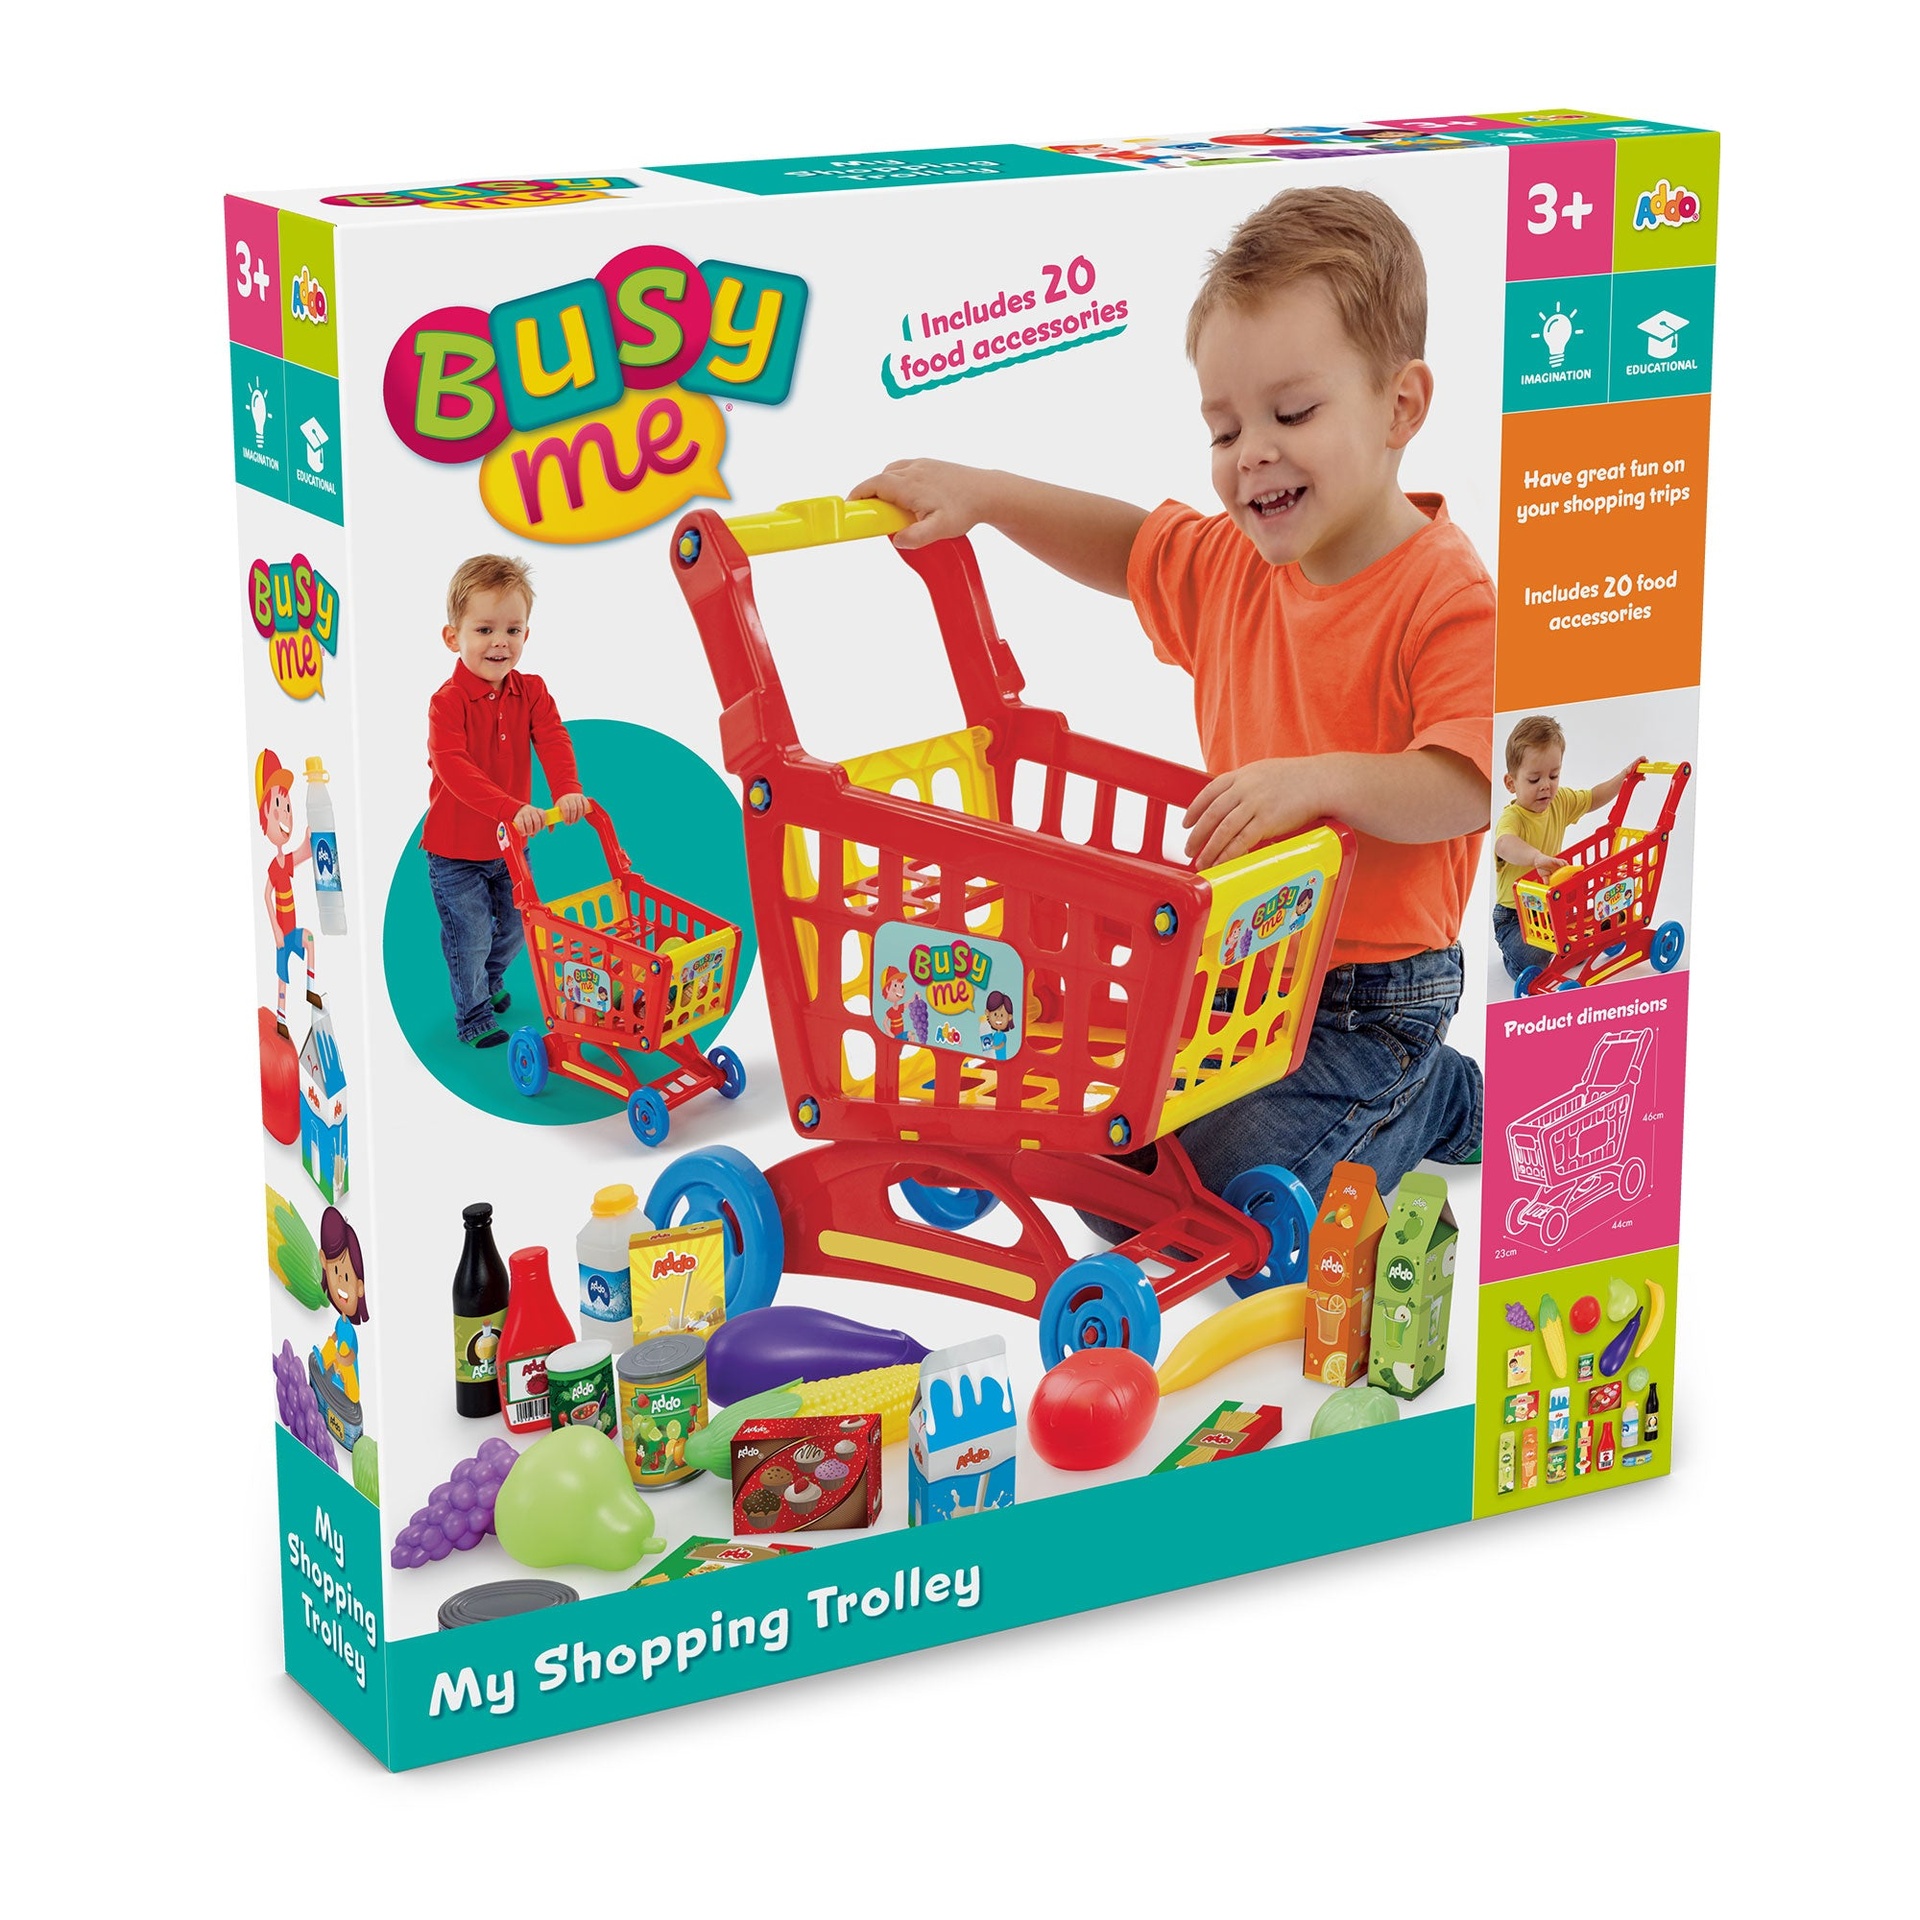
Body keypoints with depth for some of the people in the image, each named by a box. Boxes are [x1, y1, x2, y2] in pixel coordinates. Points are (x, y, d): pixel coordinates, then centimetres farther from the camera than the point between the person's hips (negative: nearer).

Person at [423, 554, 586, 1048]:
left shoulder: (531, 693, -5)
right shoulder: (448, 702, -23)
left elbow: (553, 742, -18)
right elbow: (454, 768, -35)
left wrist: (567, 790, -39)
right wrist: (509, 807, -47)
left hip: (510, 841, 5)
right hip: (455, 849, -5)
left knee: (513, 926, 20)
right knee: (469, 937, 3)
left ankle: (490, 980, 48)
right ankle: (472, 1015, 22)